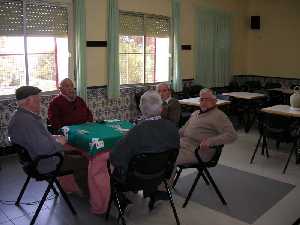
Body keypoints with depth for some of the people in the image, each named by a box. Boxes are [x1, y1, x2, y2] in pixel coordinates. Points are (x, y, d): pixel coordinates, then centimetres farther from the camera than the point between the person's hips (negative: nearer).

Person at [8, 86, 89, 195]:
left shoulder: (21, 115, 5)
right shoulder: (25, 121, -30)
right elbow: (43, 148, -35)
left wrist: (54, 137, 4)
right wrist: (59, 143, -16)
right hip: (43, 164, -11)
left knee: (77, 152, 18)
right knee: (83, 161, -7)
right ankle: (87, 193, 16)